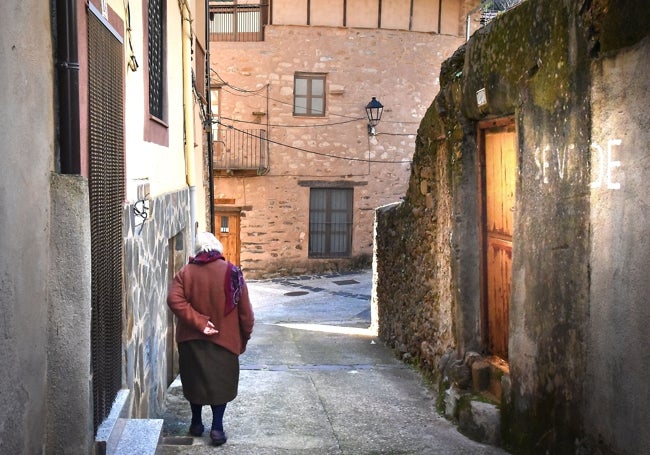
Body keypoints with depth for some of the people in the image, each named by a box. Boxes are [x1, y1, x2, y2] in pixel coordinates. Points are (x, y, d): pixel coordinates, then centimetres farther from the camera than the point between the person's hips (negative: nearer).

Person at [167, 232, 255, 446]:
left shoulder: (186, 272, -4)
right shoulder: (231, 272, -7)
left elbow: (174, 300, -18)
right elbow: (244, 310, -6)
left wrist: (198, 322, -18)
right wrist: (245, 336, 6)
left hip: (191, 339, 2)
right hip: (224, 338, -1)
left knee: (195, 379, 16)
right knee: (220, 381, 9)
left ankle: (196, 423, 26)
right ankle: (217, 427, 6)